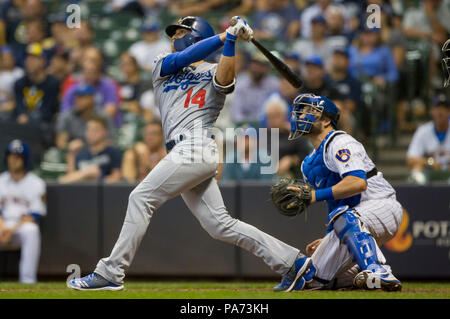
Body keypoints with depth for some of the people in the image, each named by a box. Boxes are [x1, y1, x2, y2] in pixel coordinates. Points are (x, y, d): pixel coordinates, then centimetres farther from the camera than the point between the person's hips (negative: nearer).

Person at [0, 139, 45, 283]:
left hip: (24, 225, -2)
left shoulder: (36, 183, 4)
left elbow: (34, 215, -5)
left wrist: (13, 229, -18)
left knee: (31, 230, -38)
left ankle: (28, 280, -36)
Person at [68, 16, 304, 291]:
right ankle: (290, 261, 4)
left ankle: (110, 274, -12)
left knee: (141, 198, -12)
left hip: (196, 147, -7)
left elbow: (225, 78, -17)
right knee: (221, 225, 1)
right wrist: (223, 36, -3)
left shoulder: (212, 72, 6)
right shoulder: (163, 66, 23)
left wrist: (230, 41, -25)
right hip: (186, 154, 7)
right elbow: (181, 59, 2)